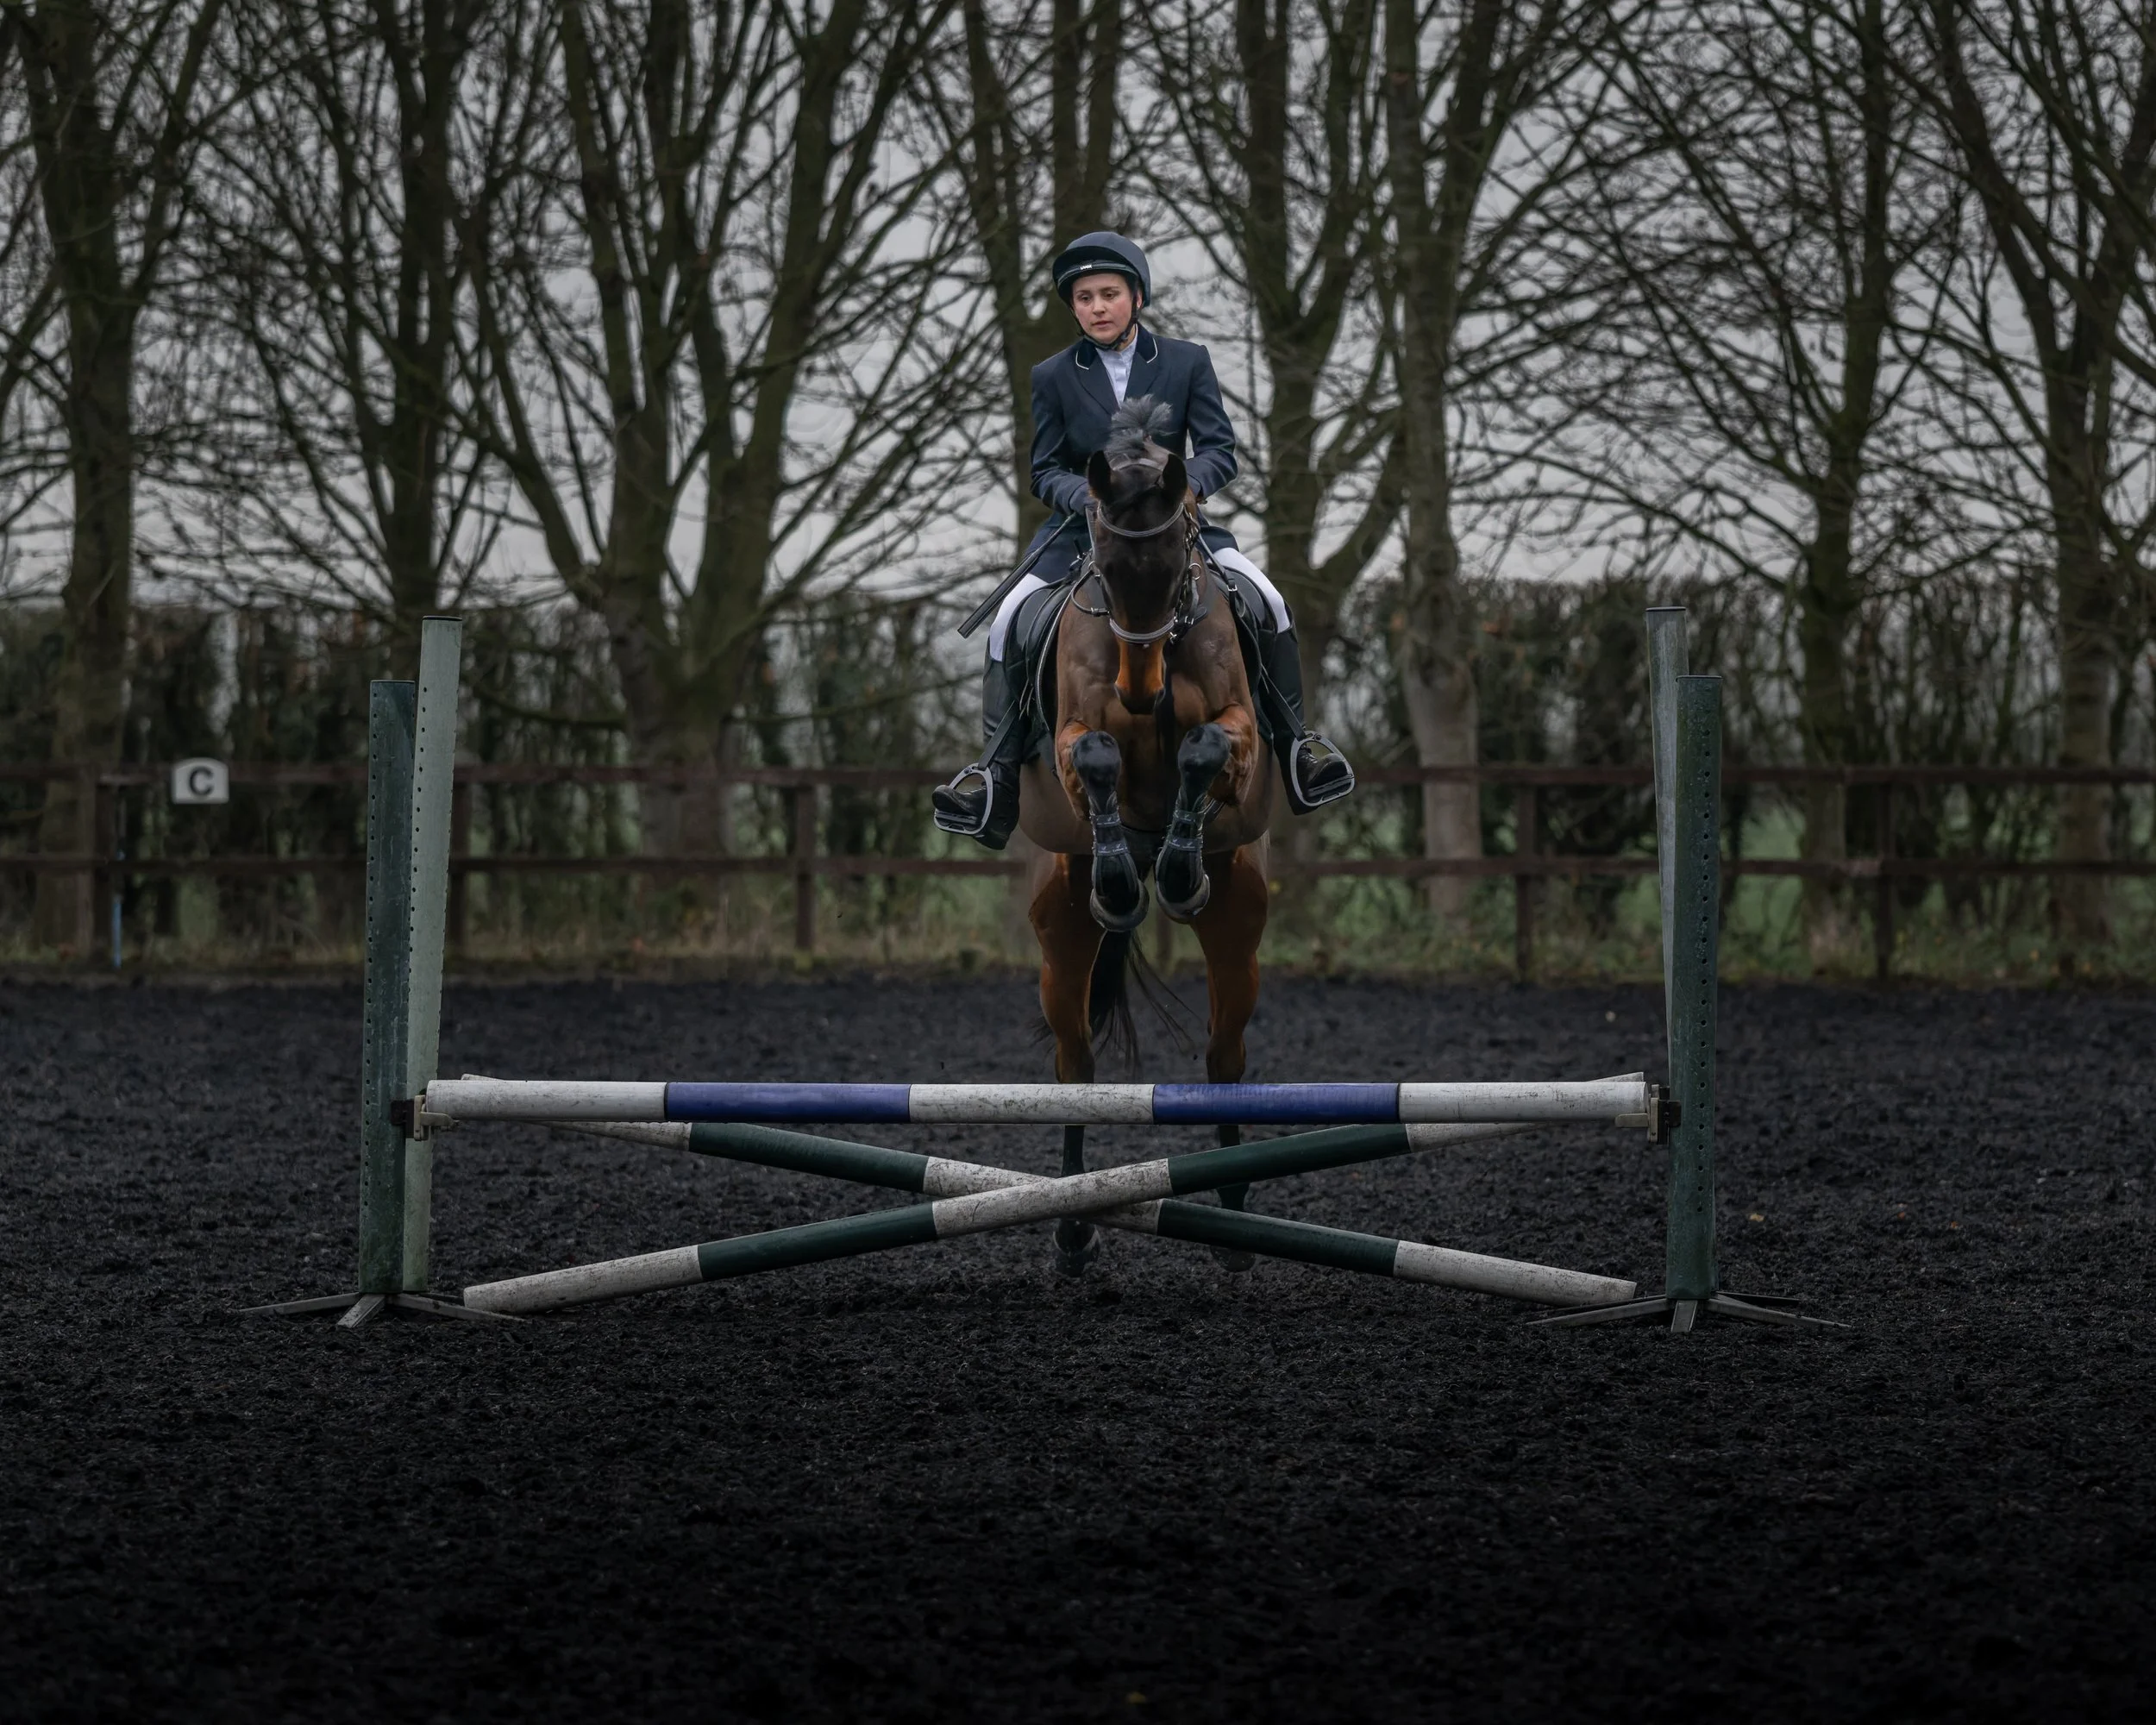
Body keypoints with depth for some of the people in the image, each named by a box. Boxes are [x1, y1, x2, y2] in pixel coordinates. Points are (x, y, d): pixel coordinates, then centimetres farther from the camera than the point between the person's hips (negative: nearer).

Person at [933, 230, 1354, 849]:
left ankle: (1296, 743, -6)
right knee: (1012, 623, -20)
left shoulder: (1187, 362, 2)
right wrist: (1090, 495, -21)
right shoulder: (1053, 377, 3)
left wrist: (1180, 486, -24)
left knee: (1265, 603, -19)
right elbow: (1046, 473, 1)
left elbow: (1219, 451, -2)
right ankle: (996, 770, -16)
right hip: (1082, 529, 0)